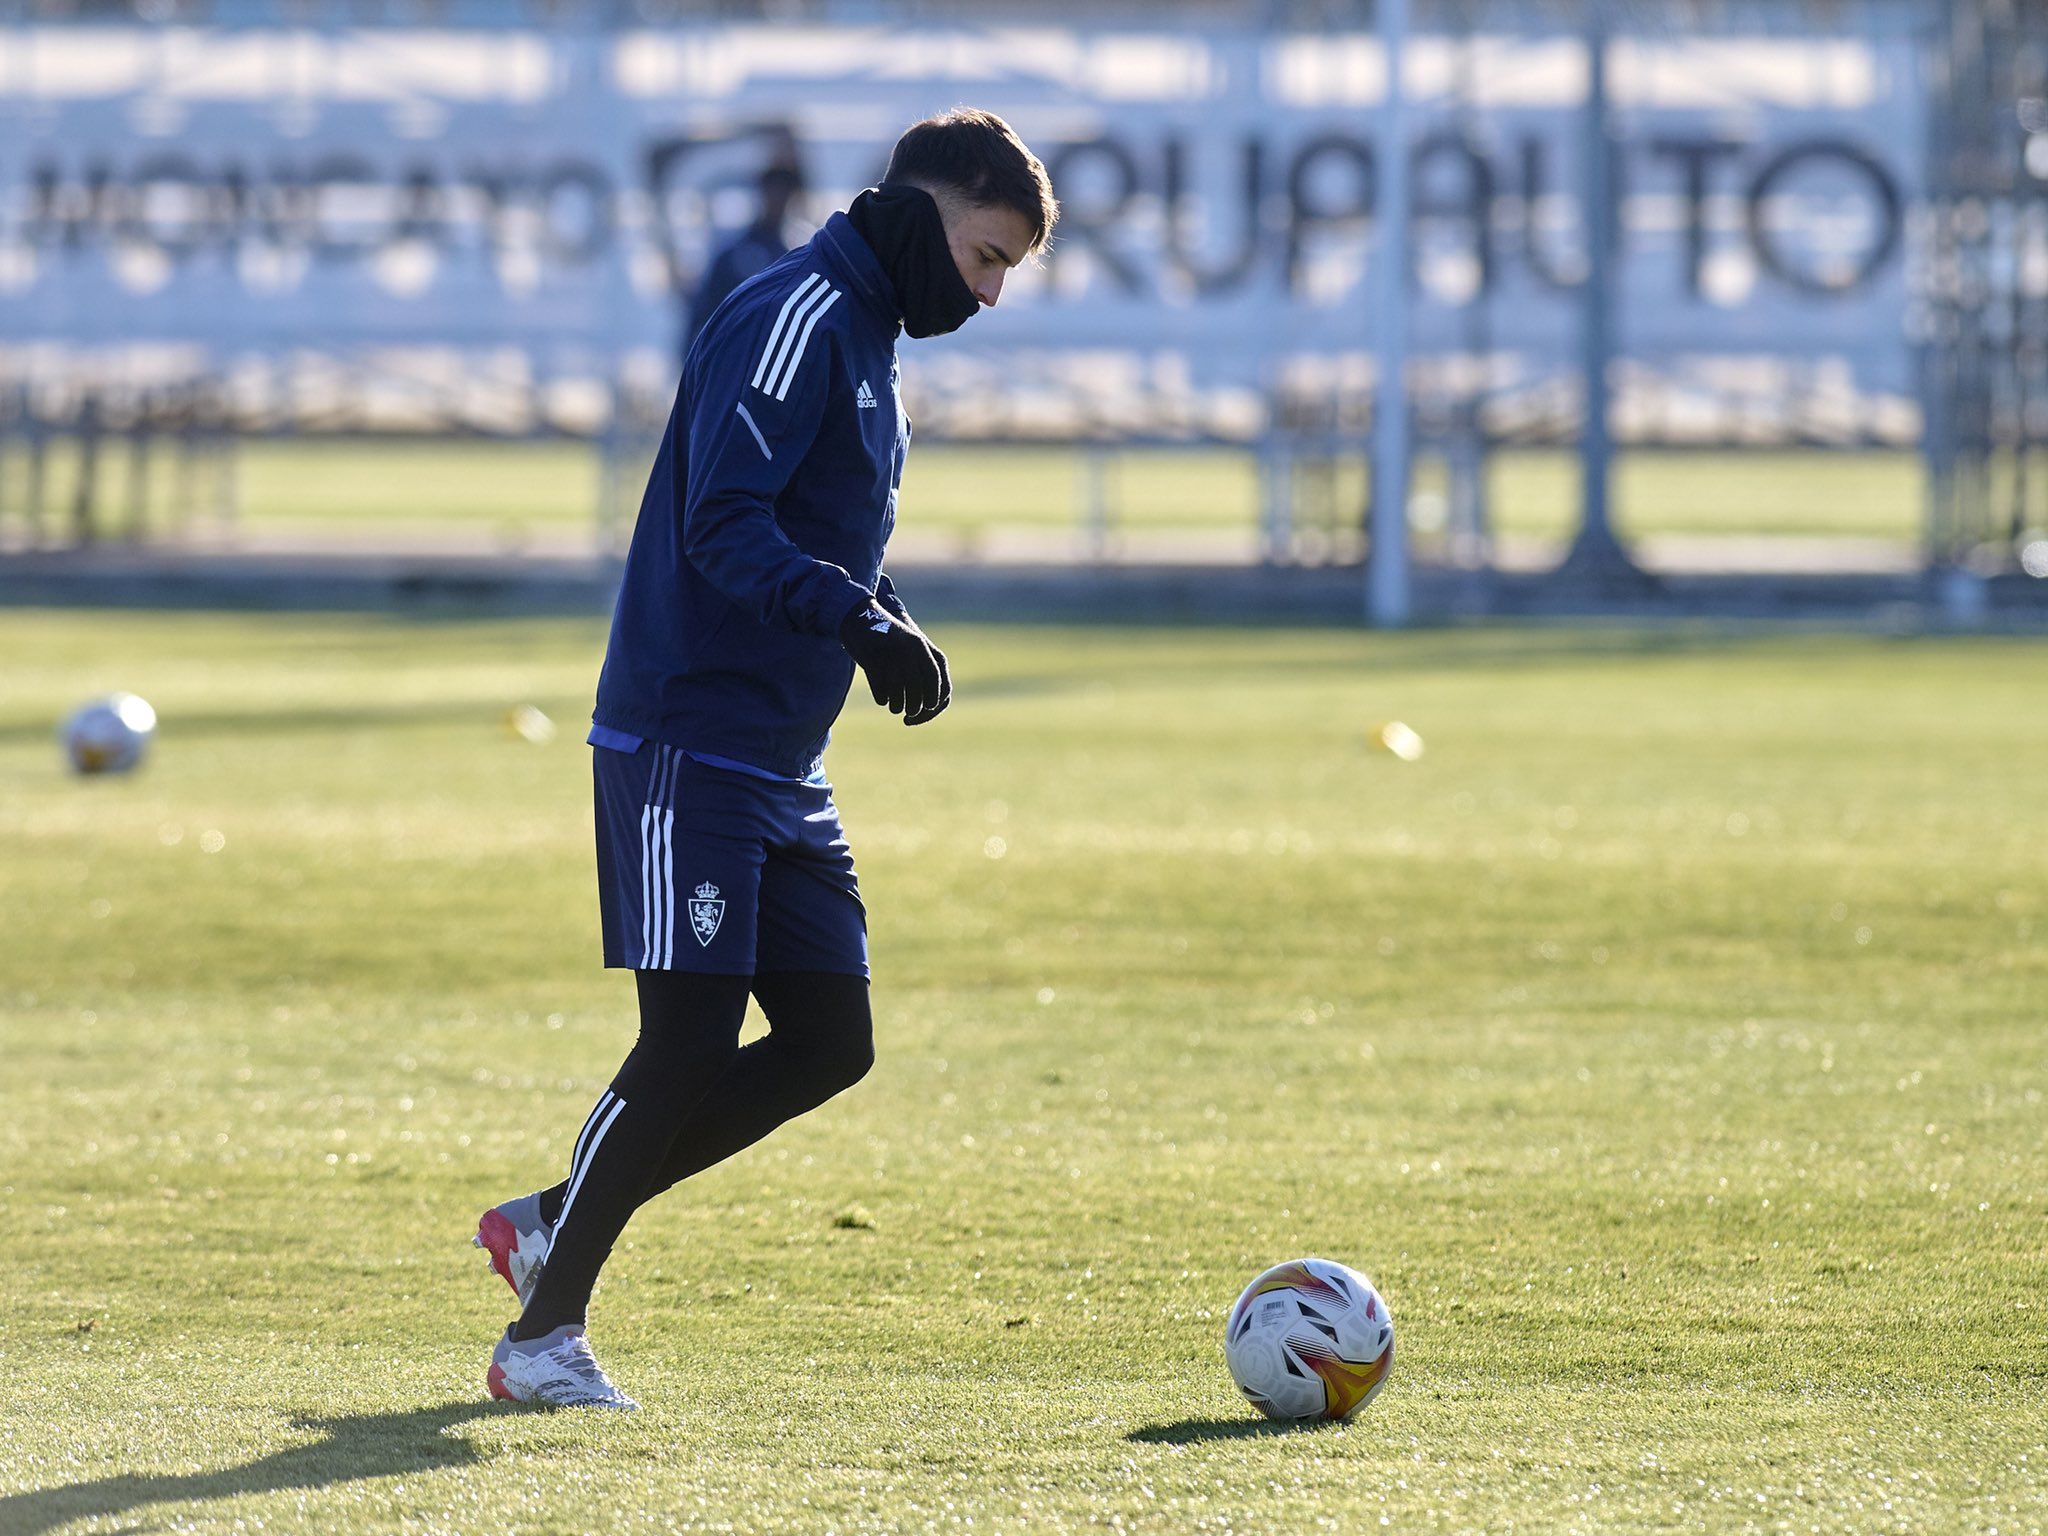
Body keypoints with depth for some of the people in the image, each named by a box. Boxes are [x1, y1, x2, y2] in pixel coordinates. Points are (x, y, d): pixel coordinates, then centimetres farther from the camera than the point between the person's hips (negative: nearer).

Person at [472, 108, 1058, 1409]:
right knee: (690, 1044, -10)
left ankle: (552, 1224, 17)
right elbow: (723, 524, -23)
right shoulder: (795, 318, -13)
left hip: (783, 765, 10)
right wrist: (860, 618, -31)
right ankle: (545, 1333, 2)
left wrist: (890, 631, 7)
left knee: (829, 1042, 6)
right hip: (687, 746, -10)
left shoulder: (868, 340, 18)